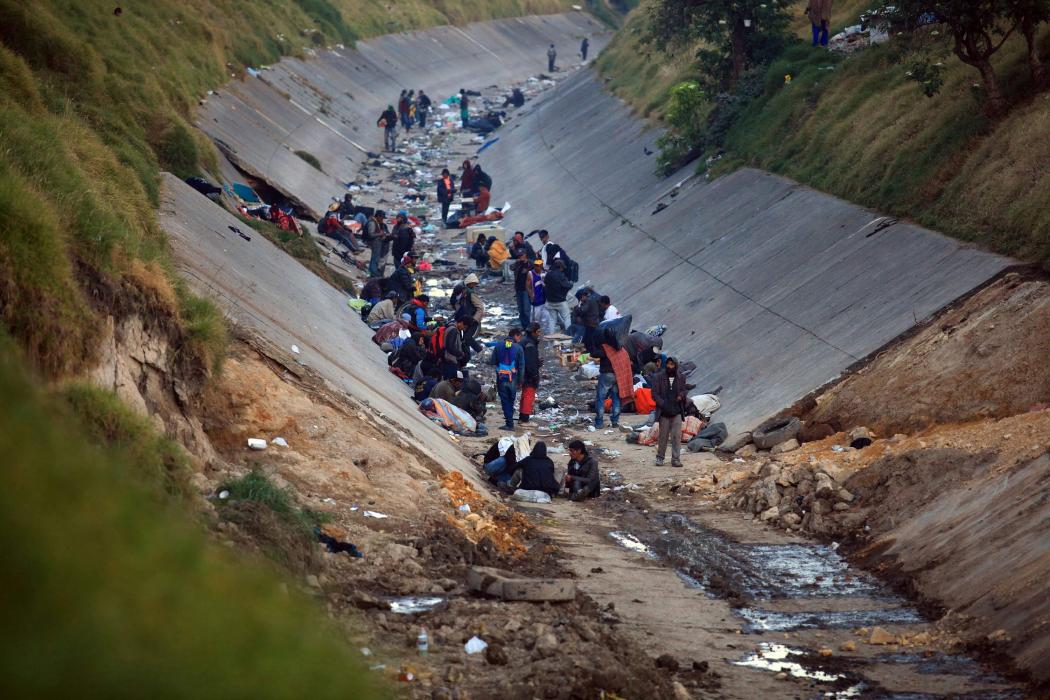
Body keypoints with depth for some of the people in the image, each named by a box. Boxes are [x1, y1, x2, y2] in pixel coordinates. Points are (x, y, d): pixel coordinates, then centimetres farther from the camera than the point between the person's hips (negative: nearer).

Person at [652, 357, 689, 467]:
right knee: (663, 436, 5)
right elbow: (655, 394, -4)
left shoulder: (680, 378, 6)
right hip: (664, 412, -2)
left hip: (677, 412, 2)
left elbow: (685, 390, 18)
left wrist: (682, 395, -7)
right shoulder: (658, 377, -2)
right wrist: (663, 405, -16)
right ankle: (660, 457, 19)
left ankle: (676, 459, 2)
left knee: (677, 436, -3)